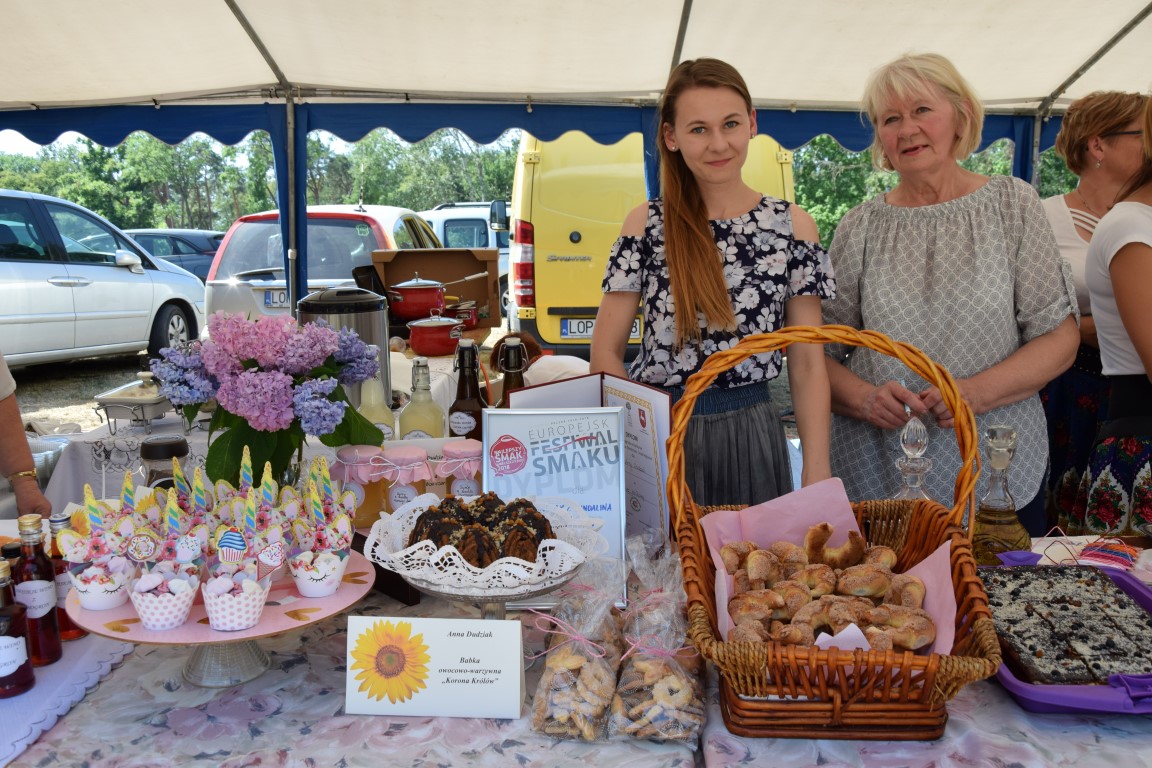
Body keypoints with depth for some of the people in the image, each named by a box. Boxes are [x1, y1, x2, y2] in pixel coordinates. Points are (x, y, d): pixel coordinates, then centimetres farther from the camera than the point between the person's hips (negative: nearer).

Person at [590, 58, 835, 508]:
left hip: (751, 438, 1)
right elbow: (606, 352, 0)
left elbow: (807, 365, 0)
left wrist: (816, 474, -6)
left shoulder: (791, 225, 0)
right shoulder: (647, 225, -2)